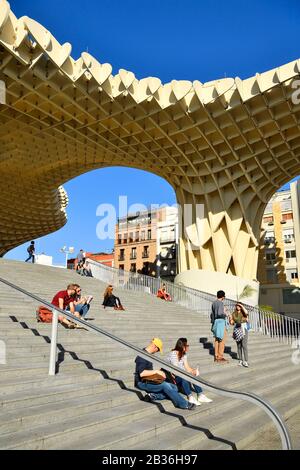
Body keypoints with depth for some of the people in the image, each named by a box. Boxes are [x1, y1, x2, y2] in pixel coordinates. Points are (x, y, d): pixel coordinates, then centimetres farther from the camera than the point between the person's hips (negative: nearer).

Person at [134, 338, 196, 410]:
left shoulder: (148, 354, 13)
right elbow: (141, 373, -30)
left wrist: (158, 372, 10)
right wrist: (156, 371, -25)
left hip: (149, 380, 10)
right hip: (142, 383, -10)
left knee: (174, 388, -2)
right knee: (165, 385, -26)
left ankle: (154, 396, -15)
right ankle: (183, 404, -14)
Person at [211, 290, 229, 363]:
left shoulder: (213, 303, 11)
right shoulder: (221, 303, -15)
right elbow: (219, 313, -25)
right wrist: (225, 314, -7)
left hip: (215, 322, 9)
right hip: (221, 322, -9)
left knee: (217, 339, 12)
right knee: (222, 340, -3)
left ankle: (216, 356, 15)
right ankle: (220, 357, -1)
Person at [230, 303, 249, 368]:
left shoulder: (244, 313, -2)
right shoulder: (234, 314, 8)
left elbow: (246, 313, -28)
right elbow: (232, 323, 10)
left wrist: (242, 306, -16)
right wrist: (231, 320, -10)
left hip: (244, 330, -3)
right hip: (237, 330, 3)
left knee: (244, 345, -13)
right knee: (239, 346, 5)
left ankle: (245, 361, -12)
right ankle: (240, 360, 14)